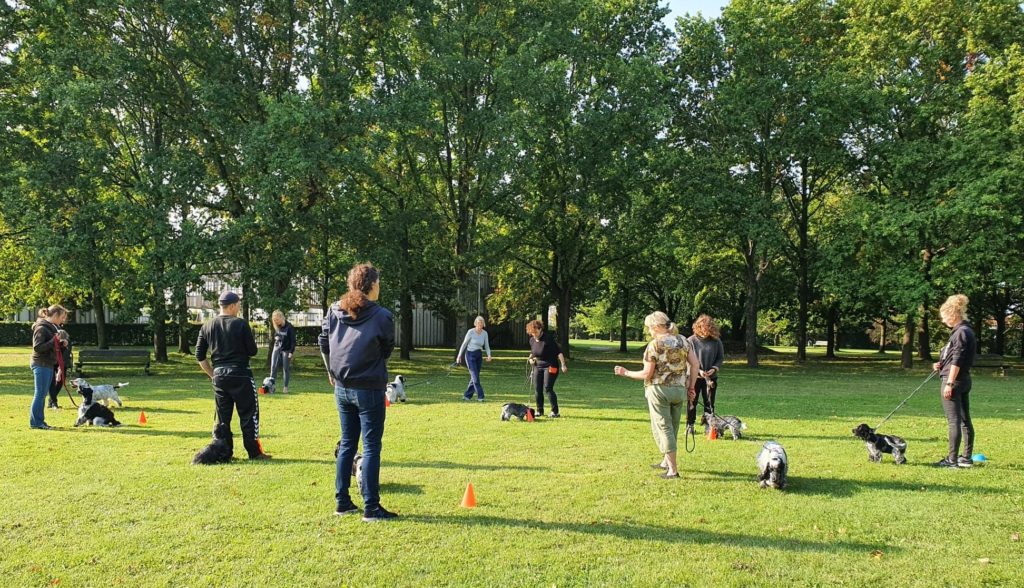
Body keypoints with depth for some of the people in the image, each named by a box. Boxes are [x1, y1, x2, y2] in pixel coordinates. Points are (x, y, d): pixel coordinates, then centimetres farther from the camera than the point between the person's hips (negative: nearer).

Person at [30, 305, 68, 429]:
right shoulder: (41, 328, -13)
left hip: (48, 365, 10)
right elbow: (37, 347, -20)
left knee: (42, 394, 12)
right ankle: (35, 422, -1)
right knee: (40, 394, -6)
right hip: (41, 364, -10)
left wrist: (61, 344, 4)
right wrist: (54, 340, -22)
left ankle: (39, 421, 17)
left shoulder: (53, 327, 15)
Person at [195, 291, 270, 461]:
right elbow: (253, 351, -6)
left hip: (219, 376, 5)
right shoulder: (240, 324, -8)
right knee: (249, 414, 2)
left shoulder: (207, 326, 6)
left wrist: (212, 374, 15)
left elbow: (200, 356, 8)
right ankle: (254, 452, 4)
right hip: (240, 375, -5)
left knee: (222, 416, 12)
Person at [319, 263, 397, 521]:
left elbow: (324, 344, 10)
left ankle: (342, 502, 22)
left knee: (347, 443, 16)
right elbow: (387, 350, -1)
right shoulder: (381, 316, -13)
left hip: (341, 388, 6)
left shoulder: (334, 311, 3)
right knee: (371, 446, 0)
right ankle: (371, 507, 3)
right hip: (369, 389, -6)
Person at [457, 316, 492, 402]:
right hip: (470, 355, -5)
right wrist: (459, 356, -4)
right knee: (475, 377, -13)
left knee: (474, 377, 7)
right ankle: (480, 396, -9)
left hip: (479, 356, 6)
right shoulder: (470, 332, -14)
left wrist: (489, 355, -18)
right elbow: (464, 344, -7)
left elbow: (487, 346, 0)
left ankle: (467, 395, 20)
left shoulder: (485, 333, 0)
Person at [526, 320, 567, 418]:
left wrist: (563, 364, -21)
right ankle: (540, 411, 18)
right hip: (538, 366, 7)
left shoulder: (548, 338, -16)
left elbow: (558, 351, -16)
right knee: (537, 390, 5)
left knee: (548, 388, -13)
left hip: (550, 366, -7)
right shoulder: (532, 340, 5)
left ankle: (555, 411, -5)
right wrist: (531, 358, 2)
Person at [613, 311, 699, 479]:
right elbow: (695, 364, 2)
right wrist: (691, 386, 10)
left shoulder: (654, 345, -12)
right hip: (679, 390, 6)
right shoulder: (682, 340, 5)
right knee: (673, 427, 19)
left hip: (659, 390, -6)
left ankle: (672, 469, 1)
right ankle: (666, 462, 33)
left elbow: (647, 374, -12)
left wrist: (626, 373, 1)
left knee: (663, 428, 2)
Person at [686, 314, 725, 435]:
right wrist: (698, 371, -16)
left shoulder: (716, 341, -1)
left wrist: (715, 368, -12)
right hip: (694, 376, -2)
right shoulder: (691, 341, -7)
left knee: (709, 403, 7)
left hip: (711, 377, 2)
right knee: (692, 402, 6)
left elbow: (721, 357, 6)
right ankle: (690, 425, 16)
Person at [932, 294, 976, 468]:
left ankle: (952, 459, -3)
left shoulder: (961, 332, -15)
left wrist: (949, 383, -20)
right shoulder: (966, 331, 15)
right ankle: (966, 458, 20)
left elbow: (957, 361, -20)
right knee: (965, 420, 13)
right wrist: (941, 365, 9)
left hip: (954, 380, -10)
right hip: (965, 380, 10)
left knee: (954, 421, -6)